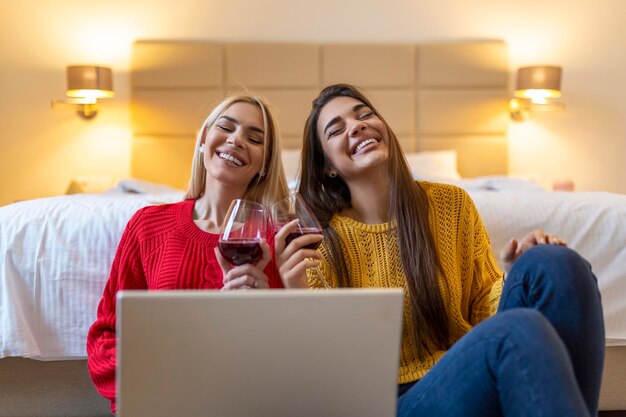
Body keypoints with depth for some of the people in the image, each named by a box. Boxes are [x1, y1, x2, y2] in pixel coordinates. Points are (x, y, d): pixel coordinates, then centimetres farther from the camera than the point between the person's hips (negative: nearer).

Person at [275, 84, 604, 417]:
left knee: (556, 264, -21)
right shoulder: (319, 243, -1)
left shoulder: (452, 204, 6)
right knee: (521, 330, -35)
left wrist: (516, 275, -11)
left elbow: (483, 308, 10)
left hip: (474, 380, 5)